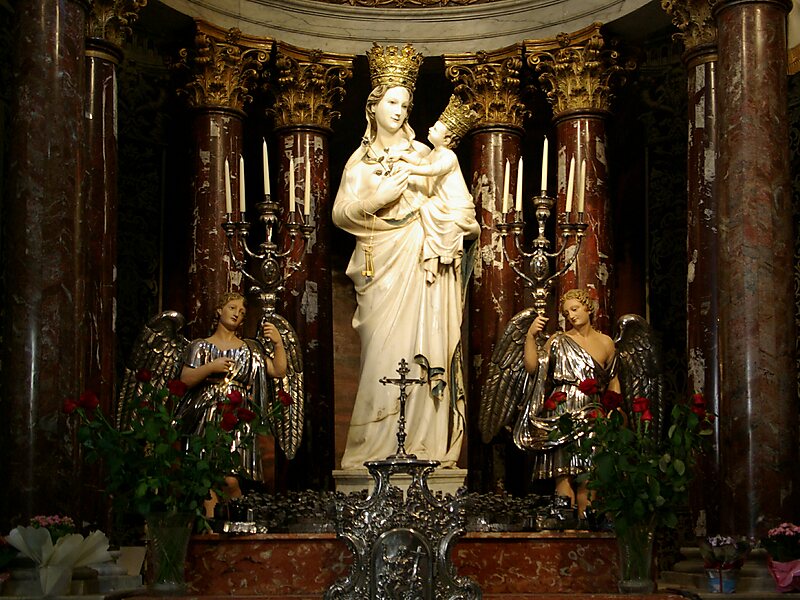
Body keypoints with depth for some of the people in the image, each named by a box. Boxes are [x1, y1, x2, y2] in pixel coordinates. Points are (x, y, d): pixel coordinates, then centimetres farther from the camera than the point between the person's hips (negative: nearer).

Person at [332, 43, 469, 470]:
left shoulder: (422, 153, 11)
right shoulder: (360, 159, 14)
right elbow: (339, 213, 5)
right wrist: (375, 200, -11)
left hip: (418, 259, -1)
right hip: (378, 265, 1)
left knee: (418, 345, -7)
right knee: (381, 349, -5)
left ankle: (422, 442, -5)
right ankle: (376, 446, -2)